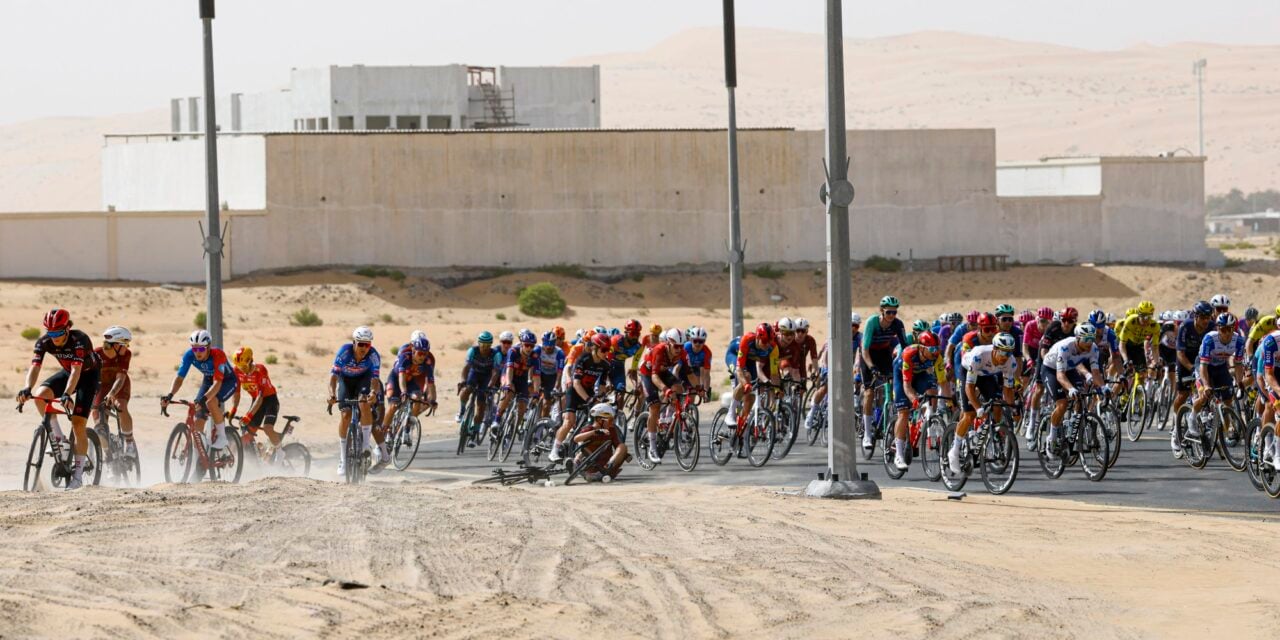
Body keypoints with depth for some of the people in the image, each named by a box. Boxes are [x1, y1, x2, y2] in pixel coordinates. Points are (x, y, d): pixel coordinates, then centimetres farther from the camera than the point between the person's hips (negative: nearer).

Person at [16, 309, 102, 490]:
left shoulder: (79, 340, -34)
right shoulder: (44, 342, -21)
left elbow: (76, 370, -43)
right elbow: (35, 367, -30)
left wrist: (67, 394, -58)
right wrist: (27, 389, -49)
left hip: (88, 374, -5)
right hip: (67, 373, 5)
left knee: (78, 424, -15)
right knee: (40, 394, -26)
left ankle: (77, 475, -9)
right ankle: (58, 437, -8)